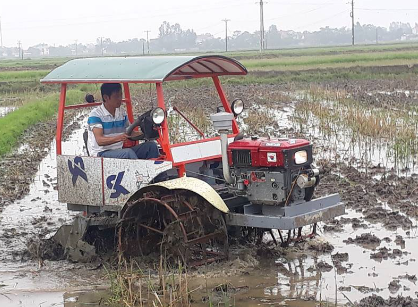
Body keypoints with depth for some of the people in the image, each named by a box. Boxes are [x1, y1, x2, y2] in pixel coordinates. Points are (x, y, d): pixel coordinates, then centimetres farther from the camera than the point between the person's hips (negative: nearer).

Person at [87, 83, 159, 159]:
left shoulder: (122, 113, 12)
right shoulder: (95, 115, -9)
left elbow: (130, 133, 15)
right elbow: (99, 140, -19)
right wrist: (118, 138, -36)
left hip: (120, 151, 7)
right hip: (101, 153, -7)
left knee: (151, 146, -10)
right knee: (128, 153, -35)